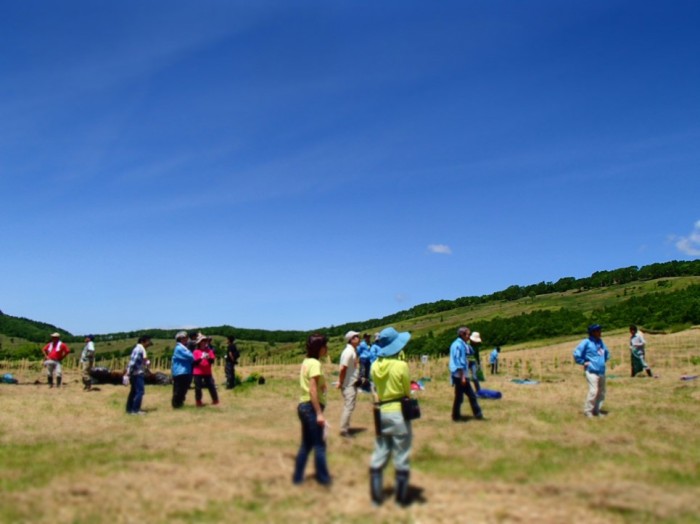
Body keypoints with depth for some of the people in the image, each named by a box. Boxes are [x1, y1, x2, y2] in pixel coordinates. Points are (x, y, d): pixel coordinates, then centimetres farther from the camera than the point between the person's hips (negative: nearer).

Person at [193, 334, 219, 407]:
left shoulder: (209, 351, 5)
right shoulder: (196, 352, -4)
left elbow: (212, 361, 1)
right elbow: (195, 362, -10)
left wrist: (209, 358, -20)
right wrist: (201, 358, -25)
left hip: (207, 372, 2)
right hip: (198, 373, -2)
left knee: (212, 386, 3)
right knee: (198, 388, 2)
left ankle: (215, 401, 15)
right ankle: (198, 402, 14)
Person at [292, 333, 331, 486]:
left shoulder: (306, 362, 11)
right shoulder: (315, 363, -16)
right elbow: (313, 390, -22)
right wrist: (319, 413, -22)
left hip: (304, 405, 9)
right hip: (311, 407, -9)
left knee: (306, 444, 16)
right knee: (319, 445, 3)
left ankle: (298, 477, 21)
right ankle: (323, 478, 14)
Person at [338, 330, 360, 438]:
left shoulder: (354, 351, 10)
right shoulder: (348, 352, -20)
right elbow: (343, 369, -24)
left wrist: (358, 378, 14)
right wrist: (341, 383, -18)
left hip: (352, 383, 10)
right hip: (348, 384, -10)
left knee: (350, 407, 17)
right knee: (349, 407, -5)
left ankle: (346, 428, 27)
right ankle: (343, 430, 4)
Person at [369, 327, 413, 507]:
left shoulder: (375, 366, -2)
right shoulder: (401, 365, -15)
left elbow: (376, 388, 6)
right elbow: (407, 391, -4)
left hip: (381, 412, 5)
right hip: (398, 412, -5)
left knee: (379, 456, 12)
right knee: (401, 457, 7)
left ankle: (375, 497, 19)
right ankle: (401, 498, 15)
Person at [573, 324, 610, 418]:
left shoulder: (600, 342, 13)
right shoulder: (586, 342, -9)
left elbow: (606, 353, 31)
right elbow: (576, 354, -13)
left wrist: (604, 361, 18)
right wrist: (584, 362, -9)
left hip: (601, 371, 8)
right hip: (591, 371, -8)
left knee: (601, 392, 9)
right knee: (593, 391, -15)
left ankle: (596, 410, 20)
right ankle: (587, 410, -3)